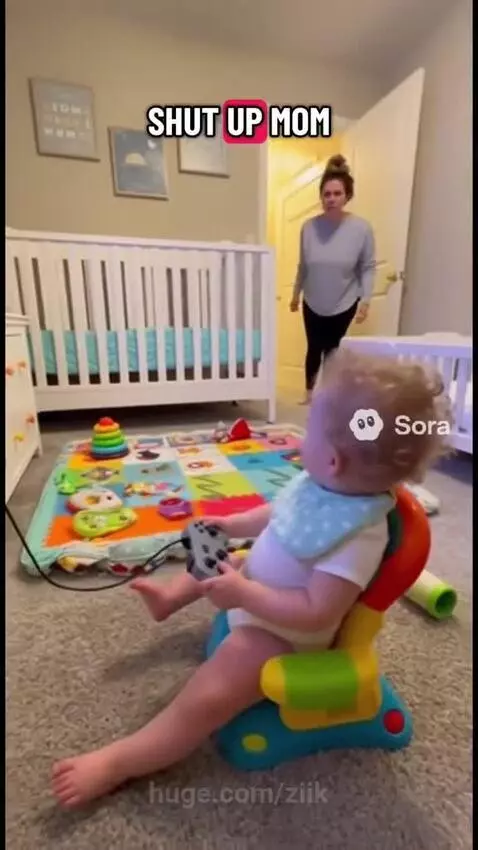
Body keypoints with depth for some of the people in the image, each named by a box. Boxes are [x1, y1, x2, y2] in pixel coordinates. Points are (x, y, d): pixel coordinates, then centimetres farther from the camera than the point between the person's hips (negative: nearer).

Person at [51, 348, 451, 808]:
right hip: (258, 588, 9)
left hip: (282, 634, -8)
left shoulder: (358, 536, -38)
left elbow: (316, 613, -36)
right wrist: (230, 525, 2)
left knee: (203, 700, -13)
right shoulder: (319, 484, -13)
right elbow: (277, 514, 5)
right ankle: (170, 598, 46)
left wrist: (244, 594, -35)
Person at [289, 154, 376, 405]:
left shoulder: (361, 228, -14)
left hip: (344, 304, -1)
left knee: (332, 349, 8)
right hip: (313, 303, 2)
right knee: (314, 348, 10)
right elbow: (303, 265, 2)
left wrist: (365, 300, -15)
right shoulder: (309, 227, -9)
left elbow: (368, 268, -8)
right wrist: (296, 294, 8)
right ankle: (310, 390, 30)